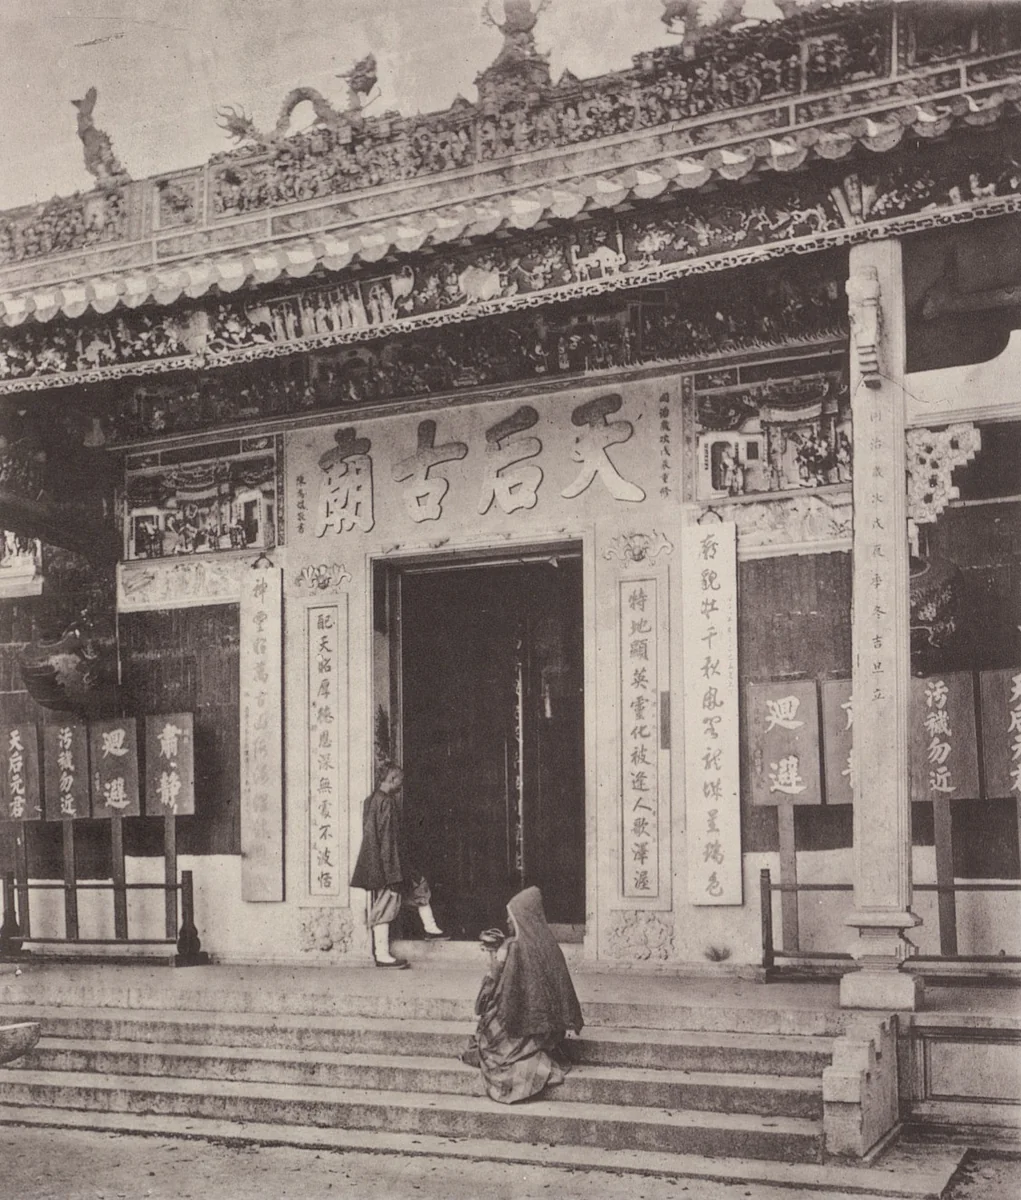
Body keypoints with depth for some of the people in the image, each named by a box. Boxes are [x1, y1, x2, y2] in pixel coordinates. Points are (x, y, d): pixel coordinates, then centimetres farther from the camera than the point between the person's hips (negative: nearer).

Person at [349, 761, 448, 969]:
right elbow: (388, 839, -22)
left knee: (420, 887, 20)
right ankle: (382, 955, 3)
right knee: (385, 907, -3)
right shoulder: (387, 803, -20)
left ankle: (431, 929, 30)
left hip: (375, 864, 10)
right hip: (387, 865, -10)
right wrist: (394, 872, -19)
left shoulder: (371, 800, 10)